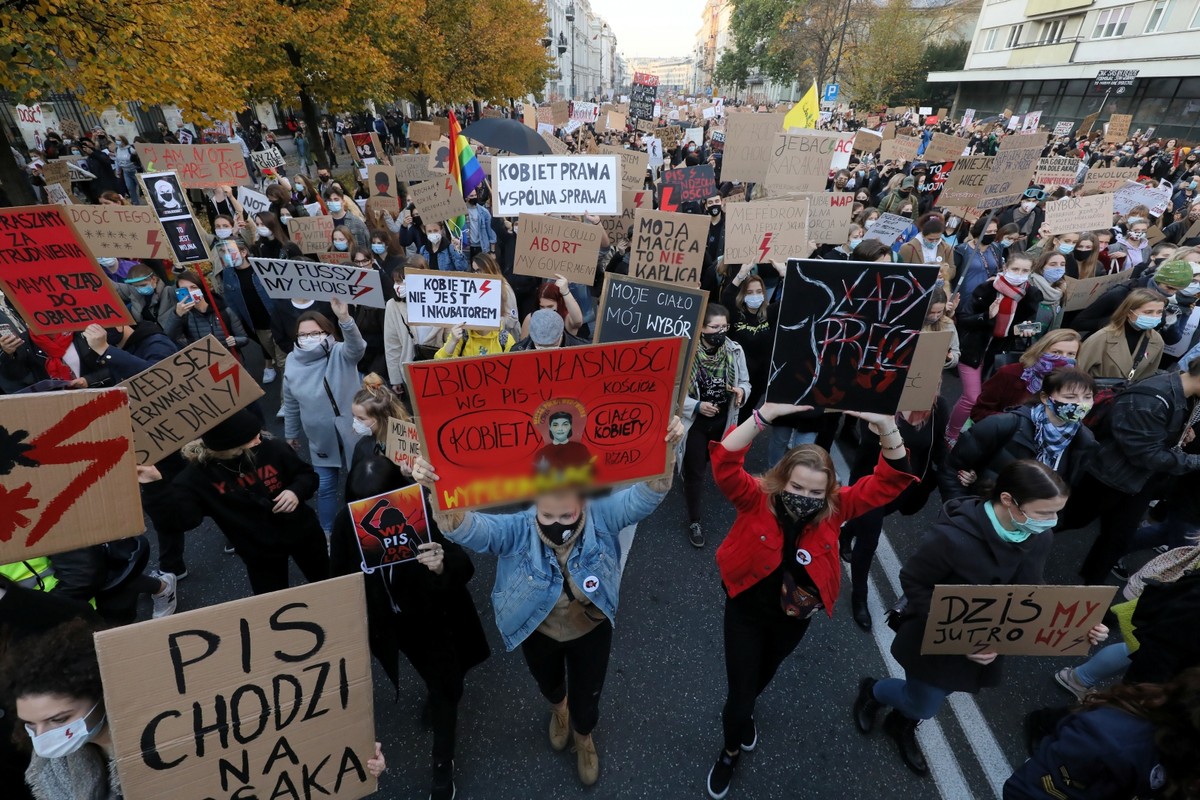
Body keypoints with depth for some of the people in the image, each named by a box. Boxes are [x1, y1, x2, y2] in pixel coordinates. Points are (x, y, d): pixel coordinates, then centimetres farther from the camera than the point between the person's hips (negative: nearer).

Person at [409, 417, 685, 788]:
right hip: (538, 634, 1)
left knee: (586, 698, 24)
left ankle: (584, 736, 62)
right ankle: (558, 709, 72)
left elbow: (646, 496, -41)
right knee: (549, 685, 33)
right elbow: (466, 528, -45)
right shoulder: (517, 530, -32)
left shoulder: (601, 518, -30)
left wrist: (665, 448, -61)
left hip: (591, 631, -1)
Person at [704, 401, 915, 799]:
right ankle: (730, 750, 42)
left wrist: (887, 428, -43)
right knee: (740, 691, 7)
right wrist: (767, 414, -56)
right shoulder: (756, 499, -28)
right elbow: (724, 462, -45)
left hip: (794, 617, 4)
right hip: (747, 611, -3)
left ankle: (741, 713, 66)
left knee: (763, 676, 31)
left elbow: (892, 480, -26)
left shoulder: (835, 508, -20)